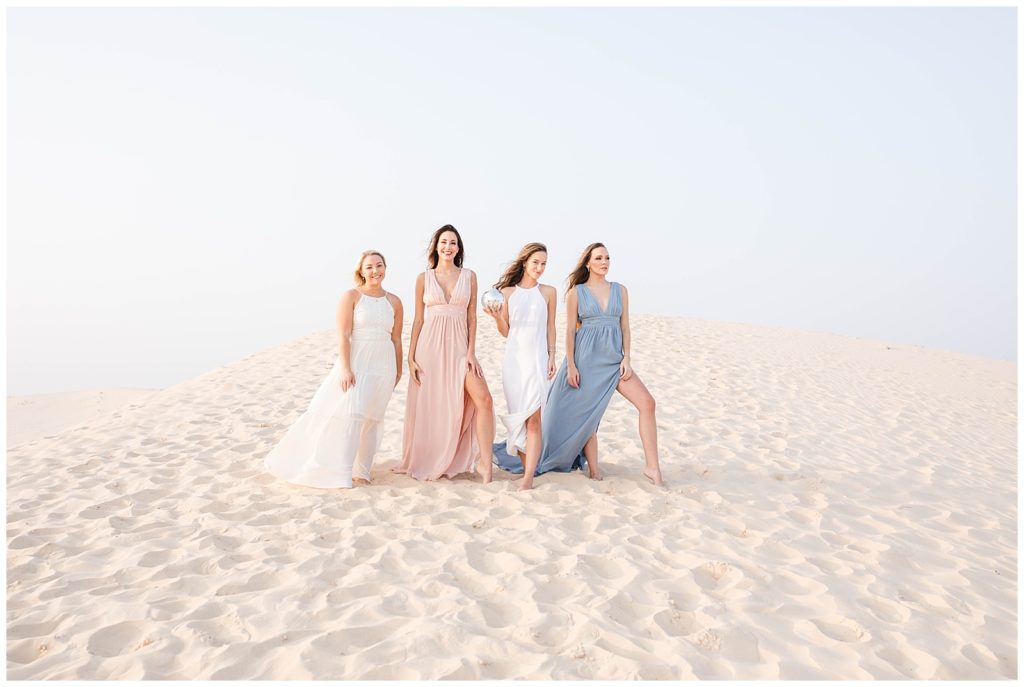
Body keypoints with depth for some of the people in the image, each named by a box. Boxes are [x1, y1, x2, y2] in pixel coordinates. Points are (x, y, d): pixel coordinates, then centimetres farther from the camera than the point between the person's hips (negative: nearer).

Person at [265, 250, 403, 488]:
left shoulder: (394, 302, 8)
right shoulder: (351, 296, -3)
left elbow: (396, 339, 11)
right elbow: (343, 335, -9)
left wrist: (398, 371, 12)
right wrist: (345, 368, -17)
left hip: (382, 368, 4)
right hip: (355, 363, -3)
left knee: (370, 419, 6)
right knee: (348, 413, -9)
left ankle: (360, 470, 17)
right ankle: (338, 472, 1)